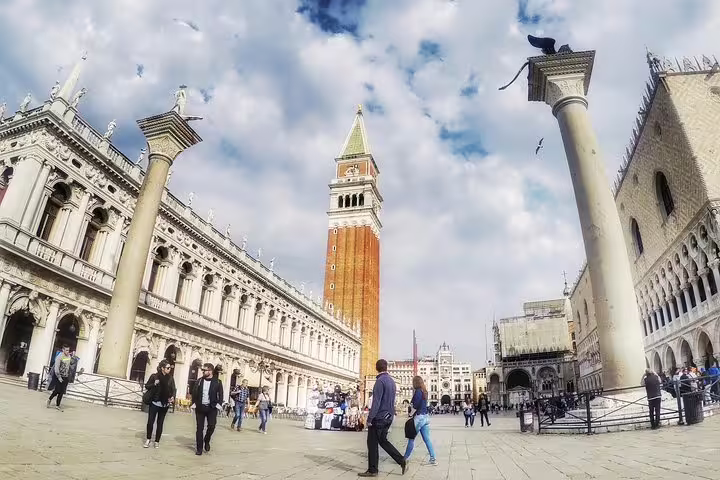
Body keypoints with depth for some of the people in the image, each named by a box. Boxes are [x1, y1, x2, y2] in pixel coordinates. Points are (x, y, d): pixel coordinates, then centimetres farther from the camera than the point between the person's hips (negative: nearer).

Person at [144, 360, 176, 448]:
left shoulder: (170, 378, 1)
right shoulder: (154, 376, -5)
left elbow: (173, 389, 2)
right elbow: (146, 386, 0)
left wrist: (173, 397, -16)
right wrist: (154, 384, -20)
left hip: (164, 404, 2)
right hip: (154, 403, -1)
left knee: (160, 423, 8)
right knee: (150, 421, 1)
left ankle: (157, 441, 18)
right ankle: (148, 439, 22)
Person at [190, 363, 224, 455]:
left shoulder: (217, 382, -2)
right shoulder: (199, 381, 5)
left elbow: (220, 394, 0)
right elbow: (194, 393, 7)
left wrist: (219, 404, -10)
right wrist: (194, 404, -4)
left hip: (212, 408, -2)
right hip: (200, 407, 2)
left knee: (211, 426, -9)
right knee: (200, 428, 3)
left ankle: (206, 441, 20)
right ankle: (199, 448, 14)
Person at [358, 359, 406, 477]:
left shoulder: (380, 381, -17)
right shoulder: (392, 381, 8)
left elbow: (376, 402, -22)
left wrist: (369, 419, -19)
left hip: (379, 417, -8)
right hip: (388, 417, 8)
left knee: (372, 444, 4)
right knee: (383, 441, 19)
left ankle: (372, 470, 11)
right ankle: (401, 461, 14)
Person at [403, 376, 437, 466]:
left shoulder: (418, 391, -14)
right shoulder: (424, 392, 11)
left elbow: (415, 407, -18)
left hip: (419, 417, -8)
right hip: (425, 417, 8)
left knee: (411, 439, 2)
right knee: (427, 439, 9)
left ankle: (405, 458, 10)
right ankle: (433, 459, 9)